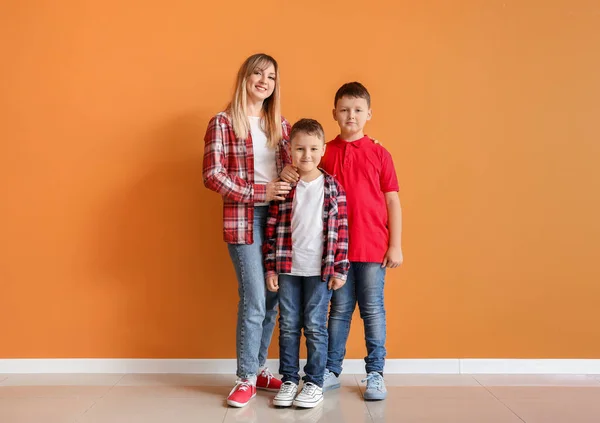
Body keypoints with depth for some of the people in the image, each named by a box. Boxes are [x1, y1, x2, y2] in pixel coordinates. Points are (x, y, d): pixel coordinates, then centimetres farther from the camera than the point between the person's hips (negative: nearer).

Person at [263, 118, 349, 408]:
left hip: (320, 270, -2)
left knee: (315, 327, 6)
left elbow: (342, 230, -1)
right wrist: (270, 268, 0)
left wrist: (340, 269, -3)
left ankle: (314, 383, 19)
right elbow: (271, 230, 3)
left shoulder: (332, 187, -2)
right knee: (288, 326, 10)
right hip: (287, 269, 2)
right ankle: (289, 380, 23)